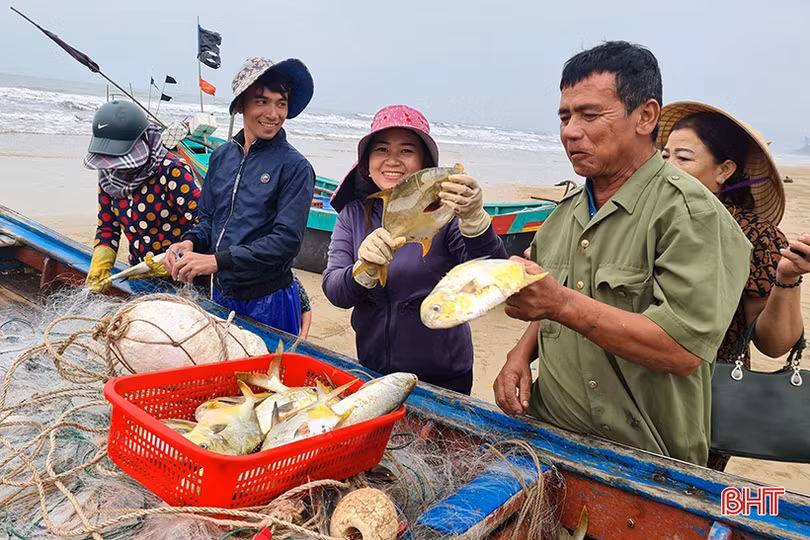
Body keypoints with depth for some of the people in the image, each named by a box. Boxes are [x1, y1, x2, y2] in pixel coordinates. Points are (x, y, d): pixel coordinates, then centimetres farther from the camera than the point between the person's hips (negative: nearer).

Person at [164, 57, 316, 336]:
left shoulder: (295, 167, -14)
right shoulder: (222, 156, 3)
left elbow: (286, 240, -20)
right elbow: (208, 218, 13)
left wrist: (218, 260, -24)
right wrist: (190, 242, -8)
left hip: (267, 302, -5)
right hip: (220, 295, 6)